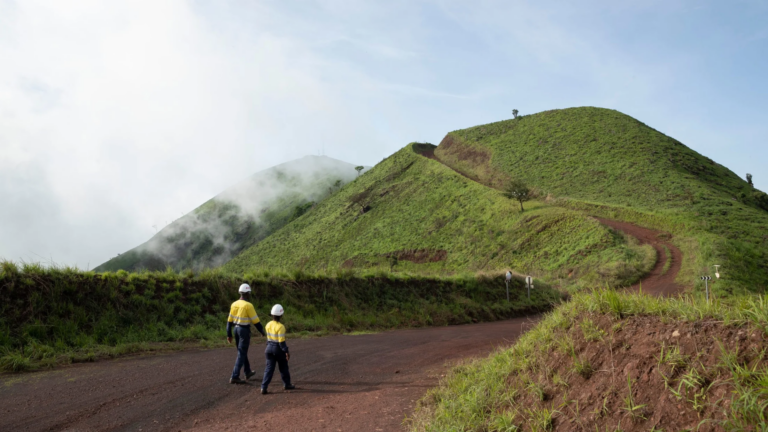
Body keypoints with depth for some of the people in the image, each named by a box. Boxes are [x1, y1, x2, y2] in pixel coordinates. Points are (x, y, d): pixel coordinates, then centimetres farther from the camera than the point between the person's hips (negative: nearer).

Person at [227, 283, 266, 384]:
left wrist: (229, 335, 12)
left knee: (242, 352, 21)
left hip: (236, 329, 8)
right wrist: (262, 331, -1)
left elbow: (229, 320, 6)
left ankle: (248, 372, 36)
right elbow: (255, 321, -15)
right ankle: (234, 377, -5)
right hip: (245, 330, -8)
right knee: (241, 354, -3)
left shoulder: (234, 304, 3)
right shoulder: (248, 305, -18)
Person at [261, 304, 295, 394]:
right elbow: (282, 341, -21)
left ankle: (264, 388, -4)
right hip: (279, 349, -5)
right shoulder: (280, 327, -21)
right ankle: (287, 384, 31)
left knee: (269, 368, 6)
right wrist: (286, 351, -14)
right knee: (283, 368, 14)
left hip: (269, 348, 5)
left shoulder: (268, 325, 0)